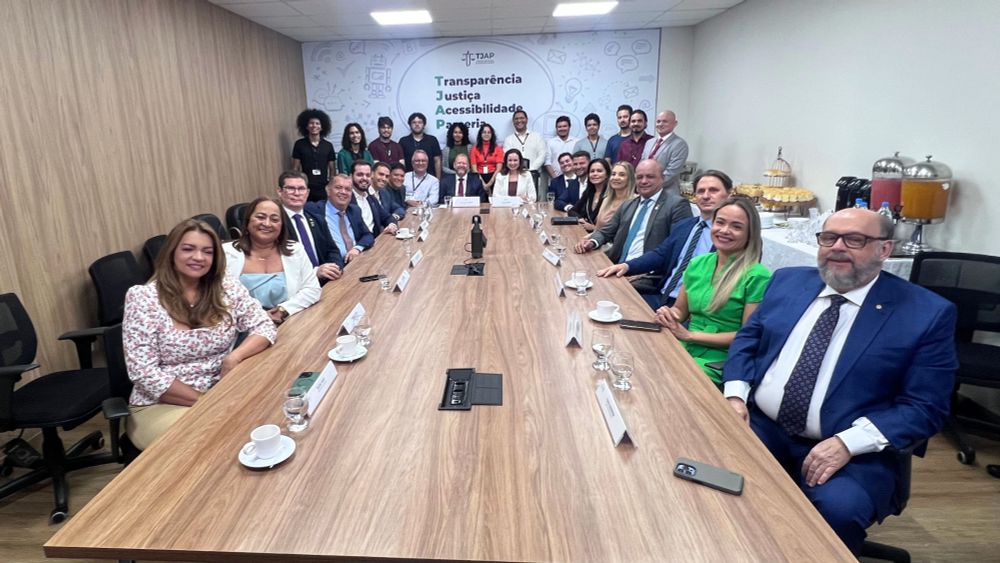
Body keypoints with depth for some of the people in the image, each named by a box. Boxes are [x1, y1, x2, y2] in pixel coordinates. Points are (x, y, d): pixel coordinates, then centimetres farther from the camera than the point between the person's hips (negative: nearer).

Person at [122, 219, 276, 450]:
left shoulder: (228, 289, 0)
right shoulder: (142, 298, -9)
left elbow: (265, 327, 0)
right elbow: (144, 373, -13)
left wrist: (235, 357, -20)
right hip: (160, 405, -3)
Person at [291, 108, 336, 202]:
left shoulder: (328, 145, 7)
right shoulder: (299, 144, 3)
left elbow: (332, 169, 10)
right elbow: (295, 168, 4)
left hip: (323, 189, 1)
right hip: (305, 188, -1)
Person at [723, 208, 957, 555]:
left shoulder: (927, 314, -3)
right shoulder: (788, 281, 9)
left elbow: (926, 408, -7)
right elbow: (747, 338, 13)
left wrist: (848, 442, -20)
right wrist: (736, 395, -5)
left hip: (851, 451, -3)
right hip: (760, 423, 3)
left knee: (840, 509, -32)